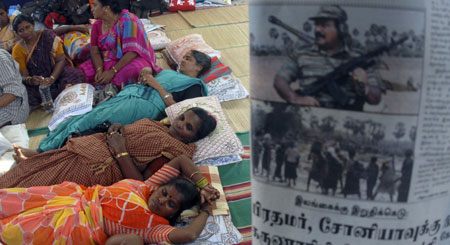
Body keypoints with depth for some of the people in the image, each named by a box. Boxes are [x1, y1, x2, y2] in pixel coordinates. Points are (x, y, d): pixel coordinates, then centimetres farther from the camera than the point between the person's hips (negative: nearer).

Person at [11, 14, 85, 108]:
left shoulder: (47, 35, -4)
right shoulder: (18, 49, 0)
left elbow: (61, 60, -8)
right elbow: (23, 75, -5)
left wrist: (52, 78, -24)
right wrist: (30, 80, -30)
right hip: (36, 80, 1)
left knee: (76, 76, -32)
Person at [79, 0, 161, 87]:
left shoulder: (128, 21, -17)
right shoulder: (97, 25, 4)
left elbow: (132, 52, -23)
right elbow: (95, 51, 1)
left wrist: (112, 71, -26)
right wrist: (99, 70, -19)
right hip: (108, 61, 6)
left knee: (133, 69, -39)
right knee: (82, 71, -14)